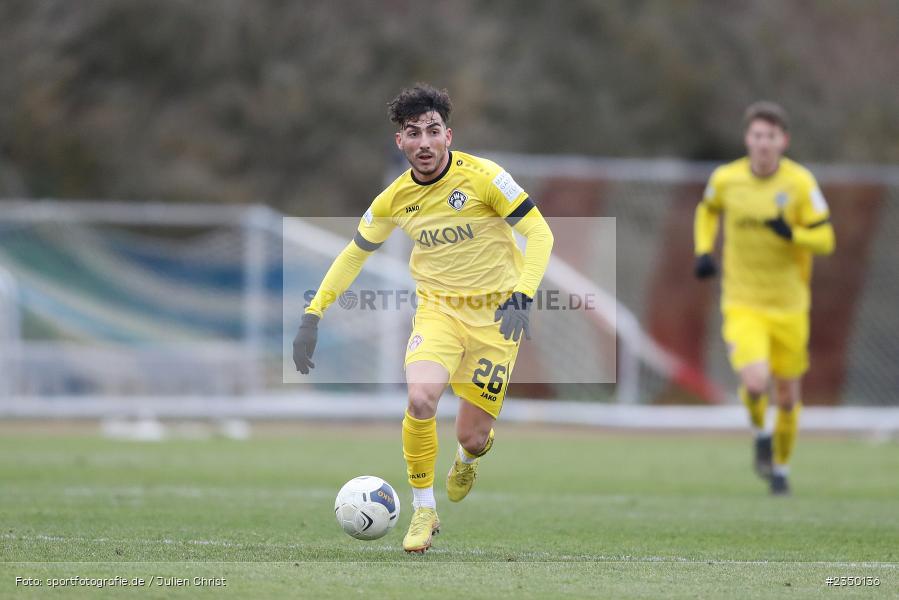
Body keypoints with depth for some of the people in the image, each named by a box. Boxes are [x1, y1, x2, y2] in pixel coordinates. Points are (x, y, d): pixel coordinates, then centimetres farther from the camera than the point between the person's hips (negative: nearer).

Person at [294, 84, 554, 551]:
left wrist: (521, 298, -26)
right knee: (420, 399, -27)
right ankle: (423, 510, -7)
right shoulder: (395, 200, -4)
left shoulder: (482, 177, -15)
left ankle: (469, 456, 41)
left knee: (473, 435, -1)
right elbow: (354, 254, 10)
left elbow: (539, 233, -13)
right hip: (438, 307, 2)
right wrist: (313, 316, 4)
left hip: (495, 314, -2)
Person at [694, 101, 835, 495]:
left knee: (787, 395, 9)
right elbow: (707, 210, 19)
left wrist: (792, 234, -28)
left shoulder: (800, 182, -9)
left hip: (789, 307, 1)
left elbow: (825, 240, -8)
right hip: (742, 304, -1)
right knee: (755, 382, -22)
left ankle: (780, 467, 35)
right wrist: (703, 251, 4)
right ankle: (760, 433, 12)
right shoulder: (726, 179, -4)